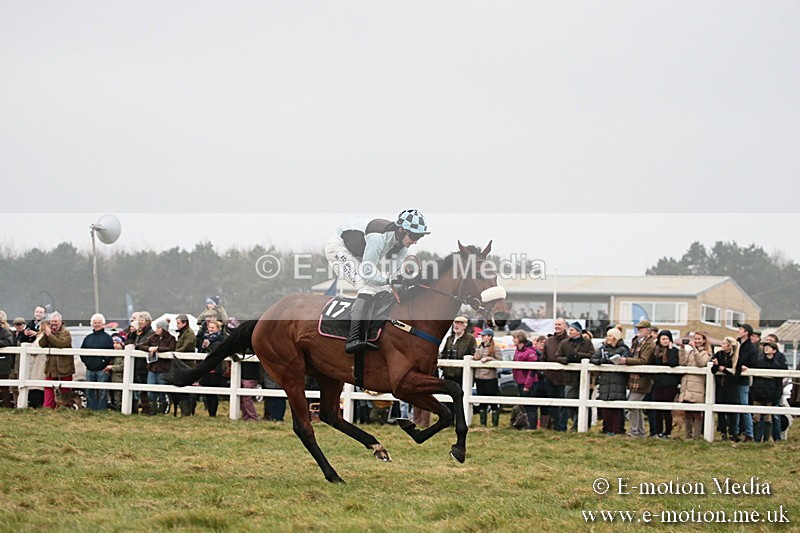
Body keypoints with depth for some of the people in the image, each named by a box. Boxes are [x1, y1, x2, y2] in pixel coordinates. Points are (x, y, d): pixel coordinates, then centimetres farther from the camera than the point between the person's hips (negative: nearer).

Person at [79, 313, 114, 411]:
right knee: (89, 391, 6)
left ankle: (102, 409, 0)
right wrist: (85, 360, 6)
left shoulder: (107, 337, 3)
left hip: (102, 369, -4)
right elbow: (82, 350, 19)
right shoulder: (88, 338, 16)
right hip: (90, 369, 5)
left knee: (102, 391, -4)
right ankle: (91, 408, 13)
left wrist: (105, 361, -11)